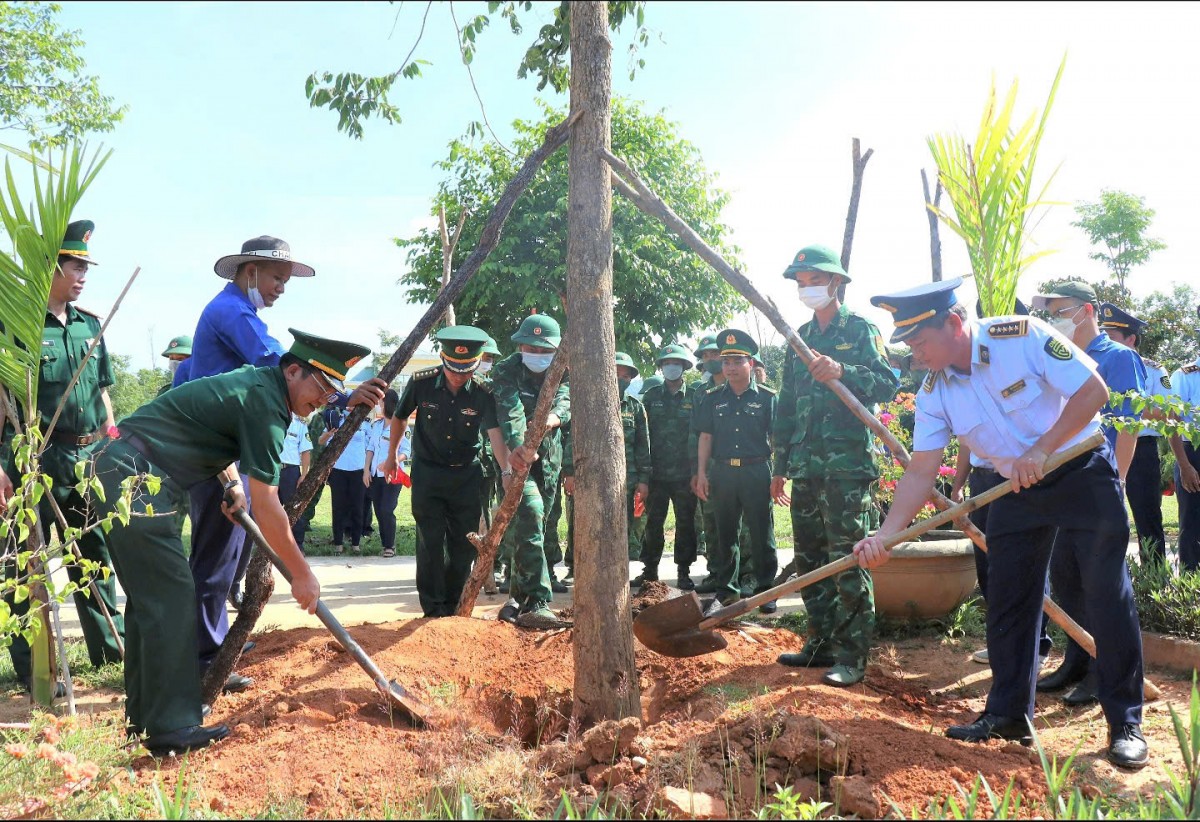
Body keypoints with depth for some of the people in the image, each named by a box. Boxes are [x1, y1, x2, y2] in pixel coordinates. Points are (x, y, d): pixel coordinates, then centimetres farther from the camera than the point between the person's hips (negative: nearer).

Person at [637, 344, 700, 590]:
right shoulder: (651, 396, 8)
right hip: (657, 473, 1)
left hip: (685, 474, -1)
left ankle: (684, 572, 12)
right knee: (653, 523, 5)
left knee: (685, 523, 4)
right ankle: (650, 570, 15)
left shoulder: (693, 398, 4)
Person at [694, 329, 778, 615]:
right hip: (722, 471, 3)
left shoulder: (767, 397, 1)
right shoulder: (713, 398, 10)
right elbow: (705, 437, 10)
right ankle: (726, 590, 20)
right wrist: (701, 473, 4)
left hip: (756, 471, -3)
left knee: (761, 534, 3)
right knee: (724, 534, 9)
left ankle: (766, 589, 13)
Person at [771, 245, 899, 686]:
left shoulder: (859, 328, 1)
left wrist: (842, 371, -28)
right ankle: (822, 644, 22)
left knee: (847, 560, -7)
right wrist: (780, 465, 18)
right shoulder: (800, 338, 19)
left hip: (847, 466, -7)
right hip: (806, 466, 7)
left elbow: (889, 383, -12)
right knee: (809, 559, 11)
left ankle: (852, 657, -2)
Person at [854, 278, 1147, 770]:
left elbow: (1093, 391, -20)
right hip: (1016, 490, 5)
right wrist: (886, 535, -24)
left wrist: (1041, 451, -27)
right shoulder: (934, 393, -8)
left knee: (1107, 596, -5)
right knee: (1007, 601, 5)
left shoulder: (1023, 336, -21)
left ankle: (1127, 724, 6)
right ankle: (1008, 713, 17)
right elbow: (922, 470, -12)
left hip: (1083, 473, -5)